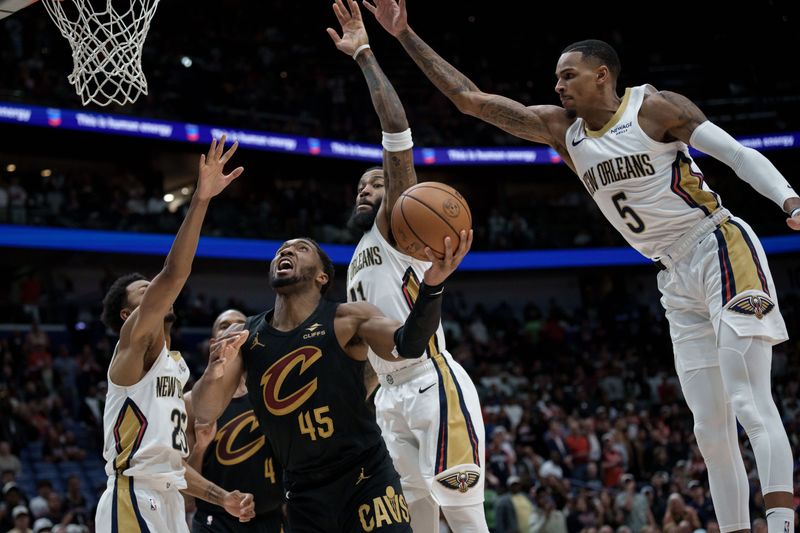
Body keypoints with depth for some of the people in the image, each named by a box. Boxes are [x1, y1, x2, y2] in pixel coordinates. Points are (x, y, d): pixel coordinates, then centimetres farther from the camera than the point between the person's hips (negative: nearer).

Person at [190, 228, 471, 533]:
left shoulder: (347, 320, -8)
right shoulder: (243, 337, 2)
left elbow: (408, 344, -26)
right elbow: (203, 414, -3)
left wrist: (431, 286, -45)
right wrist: (214, 373, -26)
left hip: (367, 479, -4)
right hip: (304, 494, 4)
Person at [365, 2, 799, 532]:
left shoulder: (654, 107, -8)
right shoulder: (562, 129, 8)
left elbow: (740, 155, -10)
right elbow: (470, 98, 7)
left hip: (722, 251, -7)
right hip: (678, 280, 7)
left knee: (751, 404, -20)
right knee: (711, 428, 5)